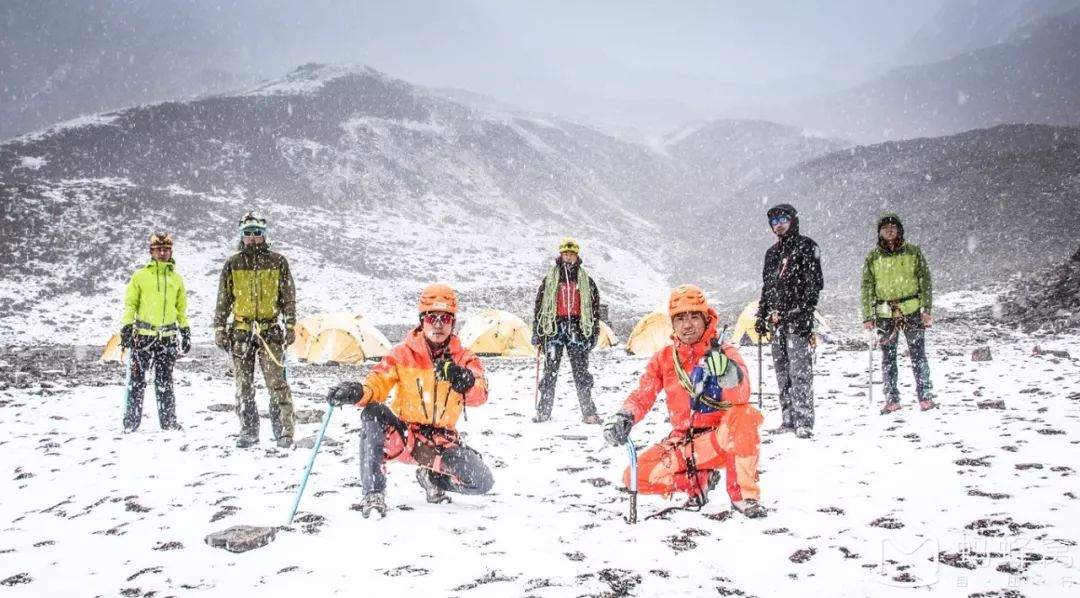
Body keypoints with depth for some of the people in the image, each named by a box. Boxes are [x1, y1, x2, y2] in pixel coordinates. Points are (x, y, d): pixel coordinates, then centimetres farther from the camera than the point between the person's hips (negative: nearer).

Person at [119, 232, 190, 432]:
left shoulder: (177, 279, 13)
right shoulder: (140, 275, 3)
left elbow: (181, 308, 19)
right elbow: (130, 303, 3)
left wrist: (185, 331, 15)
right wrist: (126, 326, -7)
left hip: (168, 337, 2)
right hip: (142, 335, -2)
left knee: (165, 382, 7)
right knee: (136, 380, -2)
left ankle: (168, 422, 12)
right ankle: (131, 422, 5)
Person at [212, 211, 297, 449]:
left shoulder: (278, 262, 5)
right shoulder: (232, 265, 9)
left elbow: (288, 298, 7)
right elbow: (223, 300, 12)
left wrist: (290, 326, 0)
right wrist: (219, 328, 6)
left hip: (270, 330, -2)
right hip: (241, 332, 2)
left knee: (277, 383, -9)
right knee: (244, 386, 6)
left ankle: (284, 431, -6)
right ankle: (249, 432, 15)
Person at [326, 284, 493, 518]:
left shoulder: (463, 358, 0)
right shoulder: (403, 354, -3)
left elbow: (480, 395, -17)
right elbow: (379, 381, -15)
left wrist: (466, 381, -41)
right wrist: (357, 392, -39)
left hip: (442, 441, 2)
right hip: (401, 435, -1)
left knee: (483, 482, -17)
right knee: (373, 414, -32)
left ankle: (432, 477, 15)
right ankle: (374, 494, -26)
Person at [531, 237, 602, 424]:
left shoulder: (586, 280, 10)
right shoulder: (550, 279, 9)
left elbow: (595, 305, 11)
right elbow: (539, 306, 8)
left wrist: (594, 331, 4)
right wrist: (537, 333, 3)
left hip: (578, 328, 0)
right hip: (555, 327, 0)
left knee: (581, 372, 0)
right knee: (550, 371, -1)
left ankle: (588, 412, 2)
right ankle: (543, 411, 4)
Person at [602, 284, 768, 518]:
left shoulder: (725, 353, -8)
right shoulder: (664, 358, 3)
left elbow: (740, 397, -25)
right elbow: (642, 396, 0)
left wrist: (729, 373, -48)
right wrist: (624, 417, -22)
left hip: (721, 438, -4)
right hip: (684, 442, 4)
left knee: (744, 415, -36)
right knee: (636, 477, -16)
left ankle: (744, 495, -20)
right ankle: (699, 480, 9)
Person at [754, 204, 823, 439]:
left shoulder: (806, 247, 1)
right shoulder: (772, 253, 21)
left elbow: (815, 283, -7)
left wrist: (804, 311, -15)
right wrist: (762, 316, 18)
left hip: (798, 319, -7)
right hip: (777, 320, 7)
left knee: (800, 370, -11)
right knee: (782, 370, 6)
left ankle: (804, 421, -11)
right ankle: (788, 418, 11)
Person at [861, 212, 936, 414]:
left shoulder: (913, 252, 4)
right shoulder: (873, 257, 6)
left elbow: (925, 280, 3)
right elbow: (867, 287, 7)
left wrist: (926, 309, -6)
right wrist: (867, 316, 1)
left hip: (912, 311, -1)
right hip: (885, 314, 1)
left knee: (918, 355, -2)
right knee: (888, 357, 5)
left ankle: (925, 396, 6)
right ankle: (892, 399, 12)